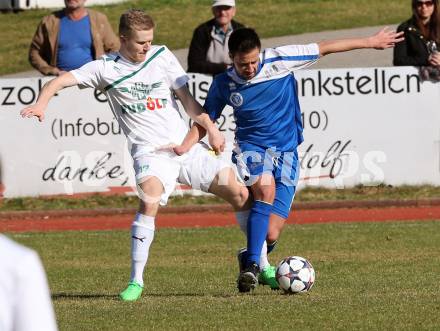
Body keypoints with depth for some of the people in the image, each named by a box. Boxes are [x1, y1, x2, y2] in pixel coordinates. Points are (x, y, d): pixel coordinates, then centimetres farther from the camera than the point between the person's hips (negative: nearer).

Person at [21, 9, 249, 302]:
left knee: (239, 193, -1)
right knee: (149, 200, -31)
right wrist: (41, 104, -22)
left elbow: (186, 97, 9)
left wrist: (210, 127, -2)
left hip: (186, 145, 4)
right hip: (150, 151, -4)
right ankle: (136, 281, -23)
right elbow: (61, 81, -3)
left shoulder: (162, 56, 7)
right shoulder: (107, 68, 0)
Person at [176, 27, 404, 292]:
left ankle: (251, 259, 26)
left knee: (271, 234, -9)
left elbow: (324, 48, 1)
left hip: (286, 153, 0)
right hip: (251, 148, 0)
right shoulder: (223, 84, -2)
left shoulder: (279, 60, -7)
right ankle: (254, 265, -32)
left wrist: (371, 42, 6)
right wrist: (183, 148, -8)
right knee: (266, 191, -36)